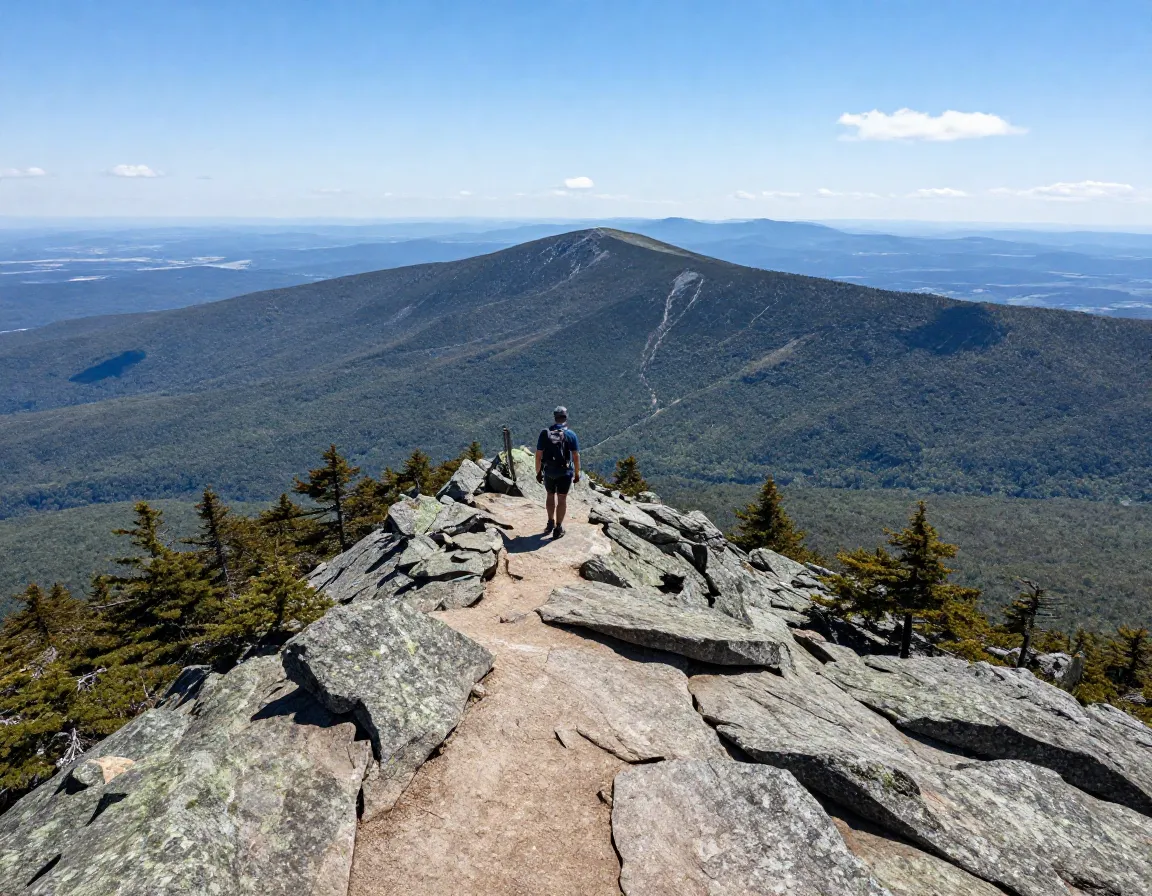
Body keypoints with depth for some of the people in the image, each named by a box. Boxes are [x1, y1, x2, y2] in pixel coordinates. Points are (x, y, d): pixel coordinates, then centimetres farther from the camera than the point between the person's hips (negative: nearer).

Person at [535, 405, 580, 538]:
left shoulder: (544, 433, -6)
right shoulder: (571, 435, -10)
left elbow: (538, 455, -5)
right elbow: (576, 456, -9)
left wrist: (538, 472, 6)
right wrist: (577, 473, 2)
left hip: (548, 472, 2)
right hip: (565, 472, -2)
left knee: (551, 496, 22)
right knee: (562, 499, 9)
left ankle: (551, 523, 34)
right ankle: (558, 529, 14)